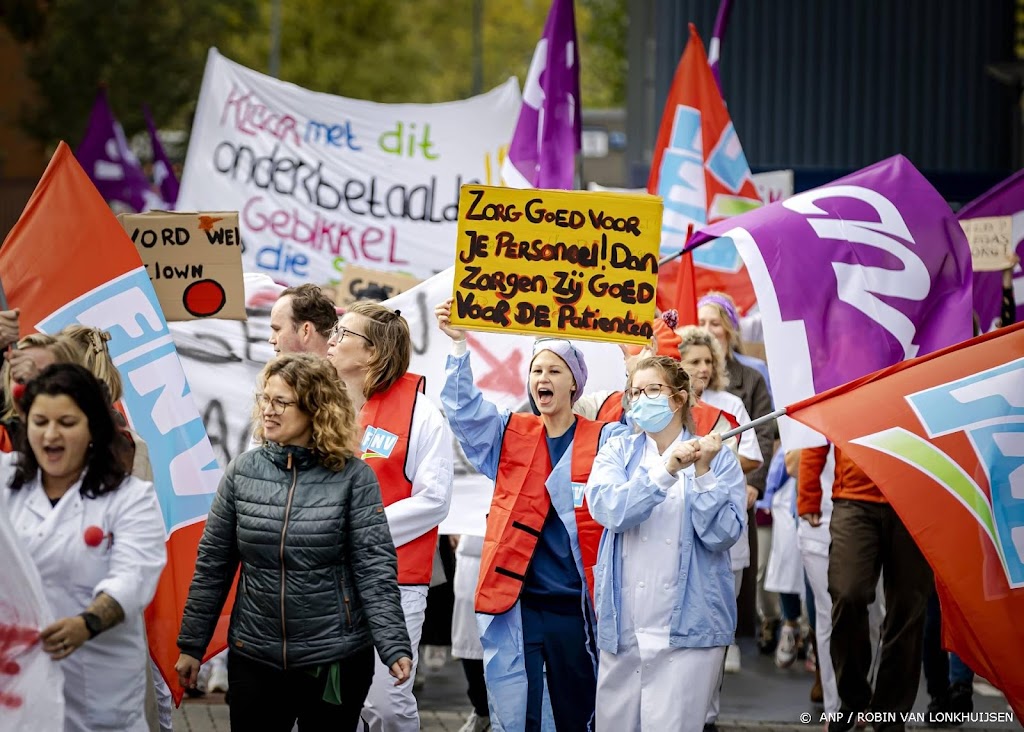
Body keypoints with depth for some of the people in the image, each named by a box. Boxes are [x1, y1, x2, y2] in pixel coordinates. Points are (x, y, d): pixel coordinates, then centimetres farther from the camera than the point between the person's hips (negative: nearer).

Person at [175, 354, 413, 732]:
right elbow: (212, 564, 6)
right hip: (254, 656, 2)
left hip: (336, 659, -2)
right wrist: (192, 644, 6)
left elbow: (375, 568, -10)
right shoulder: (242, 471, 1)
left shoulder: (353, 477, -7)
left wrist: (394, 646, -20)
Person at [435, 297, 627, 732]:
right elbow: (463, 408, -2)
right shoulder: (510, 435, 9)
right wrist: (459, 345, -16)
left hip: (575, 607, -1)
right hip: (513, 603, 1)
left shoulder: (604, 440, 3)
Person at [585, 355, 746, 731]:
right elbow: (609, 509, -12)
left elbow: (722, 535, -9)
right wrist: (666, 470, -23)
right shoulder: (617, 452, 8)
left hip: (688, 626, -3)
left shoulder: (719, 459, 2)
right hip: (623, 626, 3)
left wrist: (702, 472, -18)